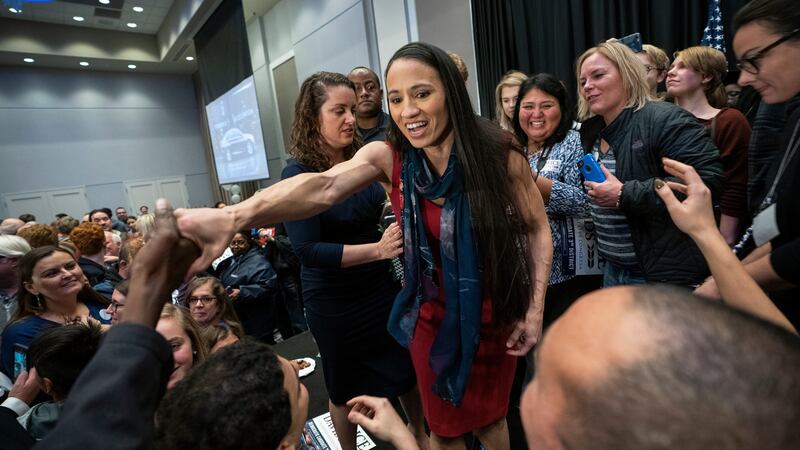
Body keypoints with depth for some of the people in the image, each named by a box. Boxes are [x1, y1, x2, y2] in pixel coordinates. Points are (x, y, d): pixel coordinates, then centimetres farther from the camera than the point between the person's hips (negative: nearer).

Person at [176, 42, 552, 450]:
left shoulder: (500, 153, -17)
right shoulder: (387, 157, -16)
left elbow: (537, 228, -6)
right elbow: (324, 187, -35)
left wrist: (534, 310, -10)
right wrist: (234, 217, -51)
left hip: (495, 313, 0)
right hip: (433, 314, 1)